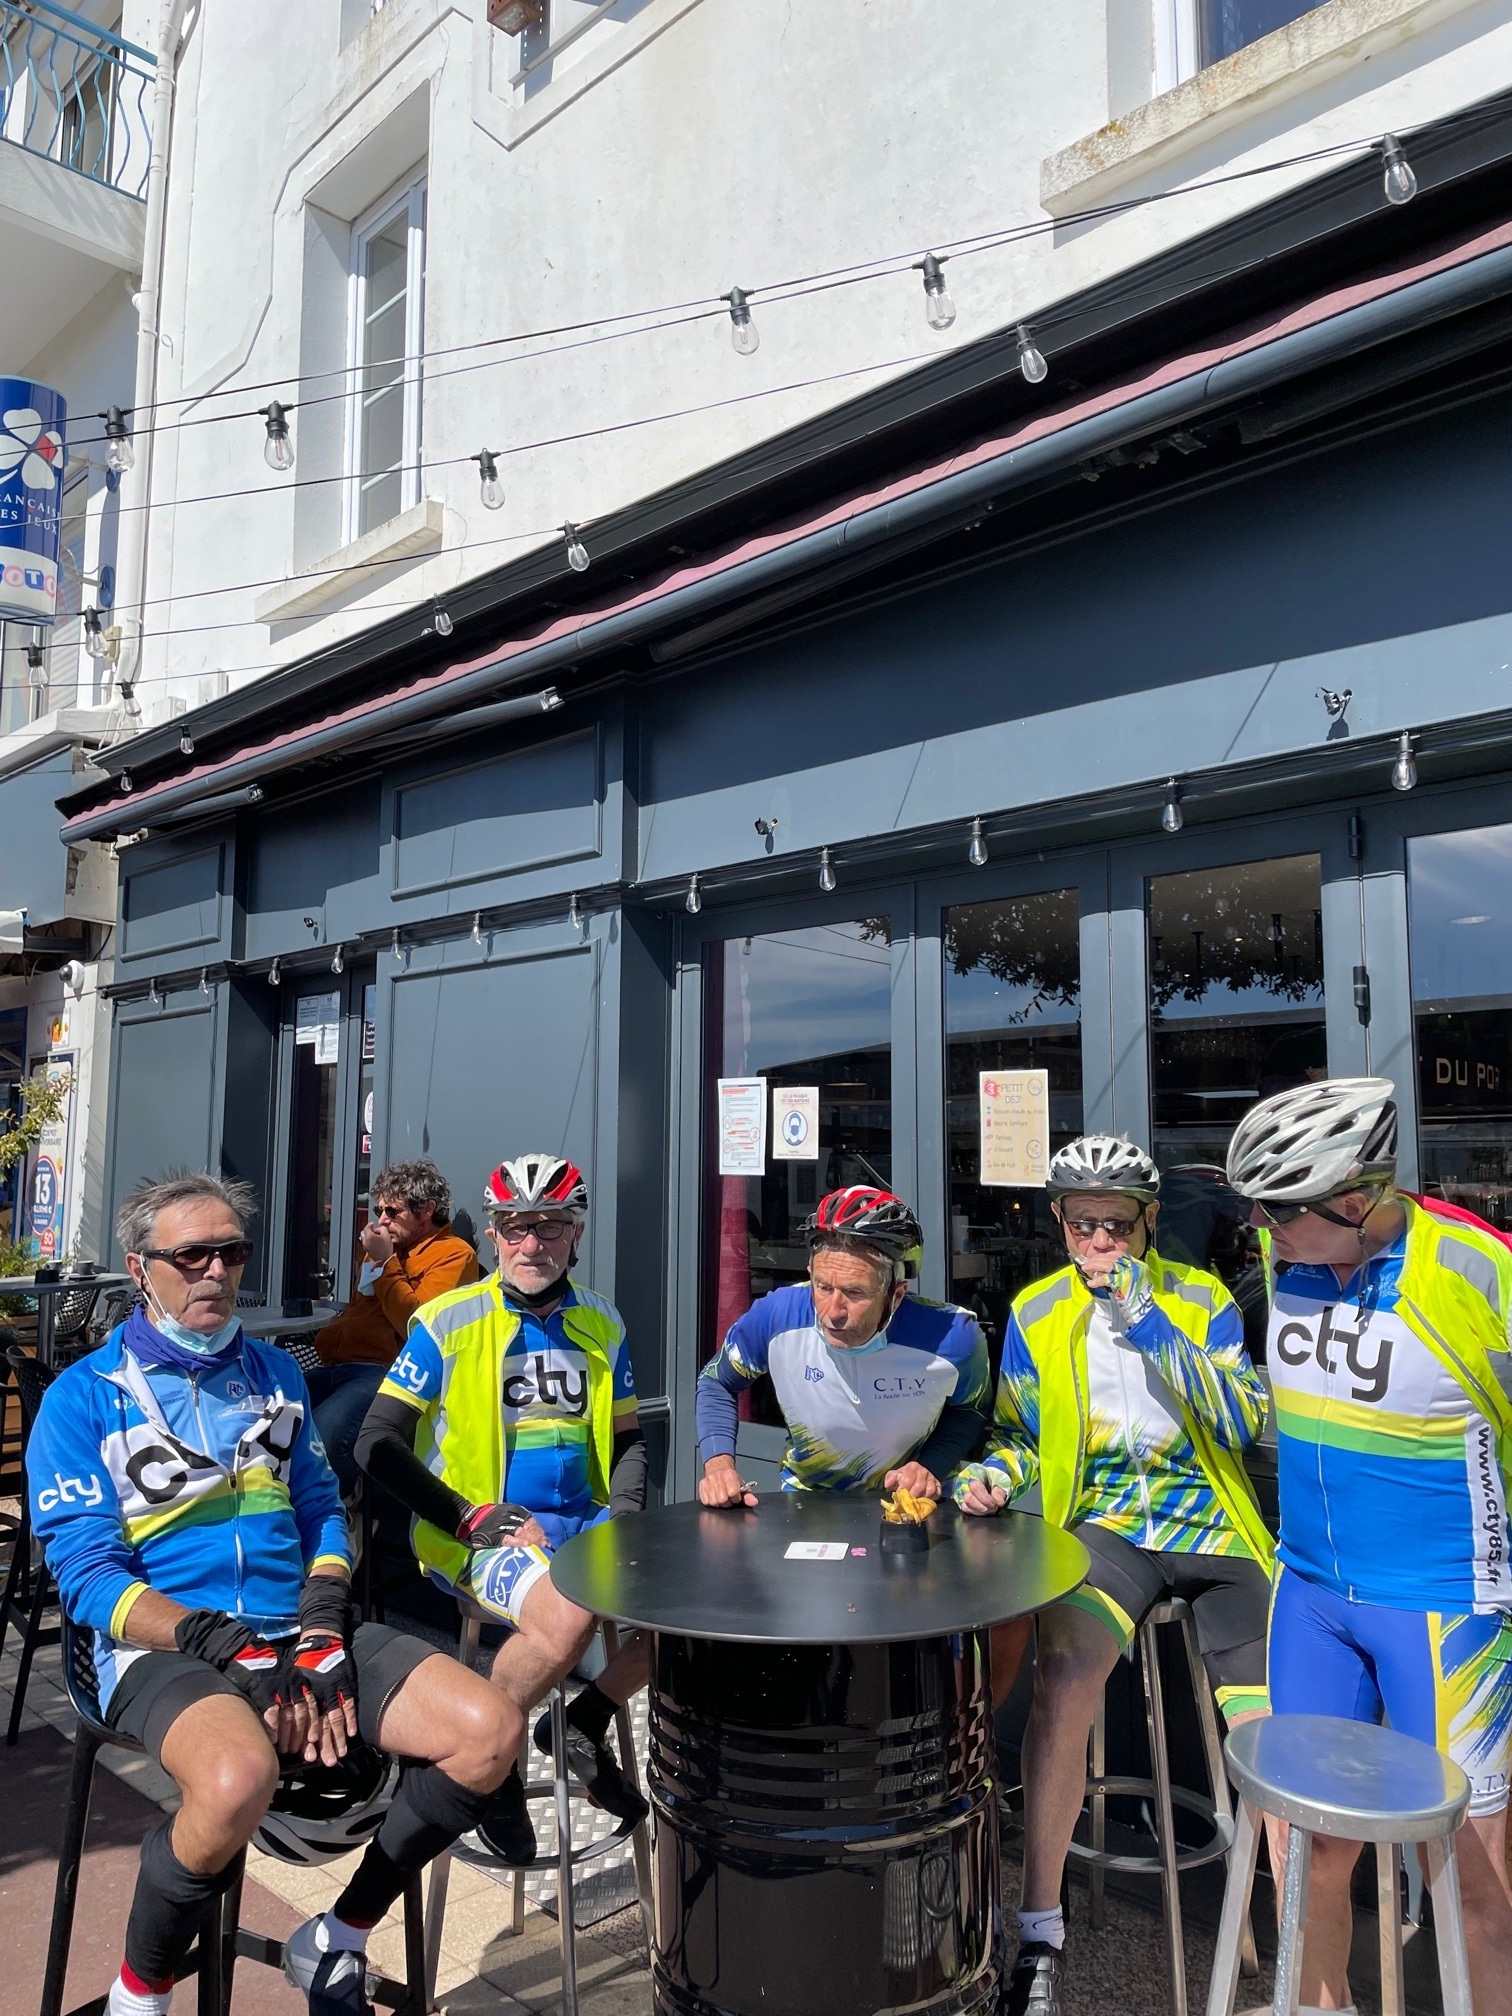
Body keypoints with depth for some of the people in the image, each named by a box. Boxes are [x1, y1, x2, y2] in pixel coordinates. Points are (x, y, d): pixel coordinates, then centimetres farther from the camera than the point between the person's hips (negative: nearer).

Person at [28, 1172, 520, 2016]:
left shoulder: (275, 1372, 15)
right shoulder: (84, 1397, 0)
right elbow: (87, 1572, -7)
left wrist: (322, 1630, -5)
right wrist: (234, 1651, -18)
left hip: (298, 1634, 5)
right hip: (166, 1652, -5)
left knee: (490, 1730, -14)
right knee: (239, 1778, -39)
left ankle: (335, 1943, 8)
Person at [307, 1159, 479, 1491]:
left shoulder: (453, 1253, -1)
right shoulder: (382, 1246, 23)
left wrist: (385, 1262, -7)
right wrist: (330, 1336, 15)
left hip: (386, 1371, -8)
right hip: (337, 1366, 8)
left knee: (325, 1433, -32)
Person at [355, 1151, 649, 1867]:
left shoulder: (600, 1324, 8)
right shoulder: (448, 1322, -6)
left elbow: (627, 1439, 17)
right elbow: (377, 1443, -7)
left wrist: (624, 1515, -2)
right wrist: (470, 1517, -15)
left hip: (579, 1525, 5)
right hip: (475, 1533, -5)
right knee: (567, 1617, -34)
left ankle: (585, 1725, 9)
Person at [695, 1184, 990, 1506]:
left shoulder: (954, 1337, -24)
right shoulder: (775, 1317, -22)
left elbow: (970, 1410, 0)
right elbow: (717, 1383, -1)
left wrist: (931, 1467, -16)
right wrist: (718, 1462, -14)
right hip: (804, 1501, 0)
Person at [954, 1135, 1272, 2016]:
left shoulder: (1203, 1298, 1)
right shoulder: (1037, 1315, 3)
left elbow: (1244, 1423, -11)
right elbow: (1021, 1436, 13)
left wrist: (1153, 1329, -21)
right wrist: (994, 1472, -10)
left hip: (1217, 1531, 1)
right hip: (1108, 1528, 0)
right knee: (1065, 1671, -29)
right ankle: (1041, 1934, -15)